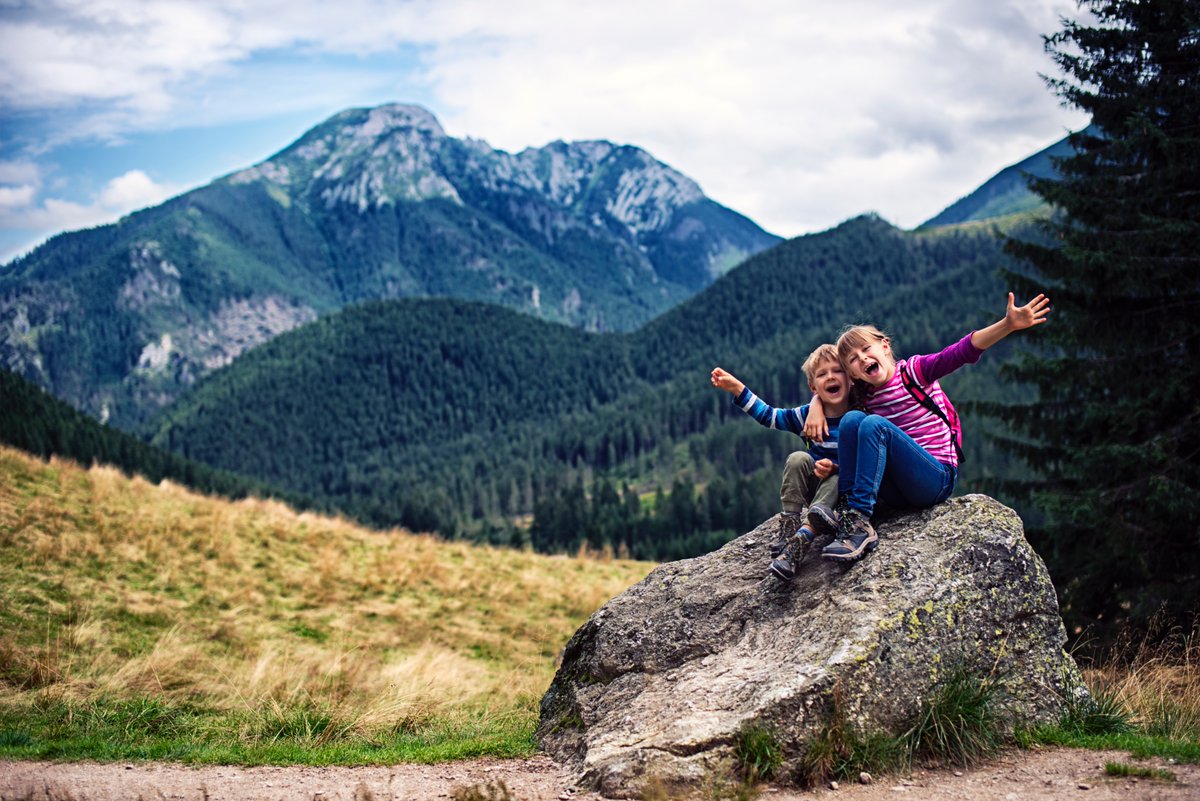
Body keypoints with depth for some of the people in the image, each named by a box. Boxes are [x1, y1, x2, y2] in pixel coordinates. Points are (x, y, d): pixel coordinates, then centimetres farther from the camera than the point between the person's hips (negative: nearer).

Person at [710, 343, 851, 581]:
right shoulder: (808, 415, -1)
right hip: (811, 484, 3)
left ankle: (798, 544, -50)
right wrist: (737, 388, 0)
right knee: (798, 459, -24)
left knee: (835, 480, -36)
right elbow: (769, 415, 5)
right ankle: (789, 526, -28)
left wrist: (835, 467, -29)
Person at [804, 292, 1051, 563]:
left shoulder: (913, 371, -2)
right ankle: (849, 513, -23)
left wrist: (1008, 325, -31)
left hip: (937, 481, -5)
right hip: (894, 493, 5)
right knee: (850, 419, -14)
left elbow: (963, 352, -17)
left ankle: (860, 520, -32)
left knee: (873, 425, -25)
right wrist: (816, 406, 5)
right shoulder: (864, 395, 13)